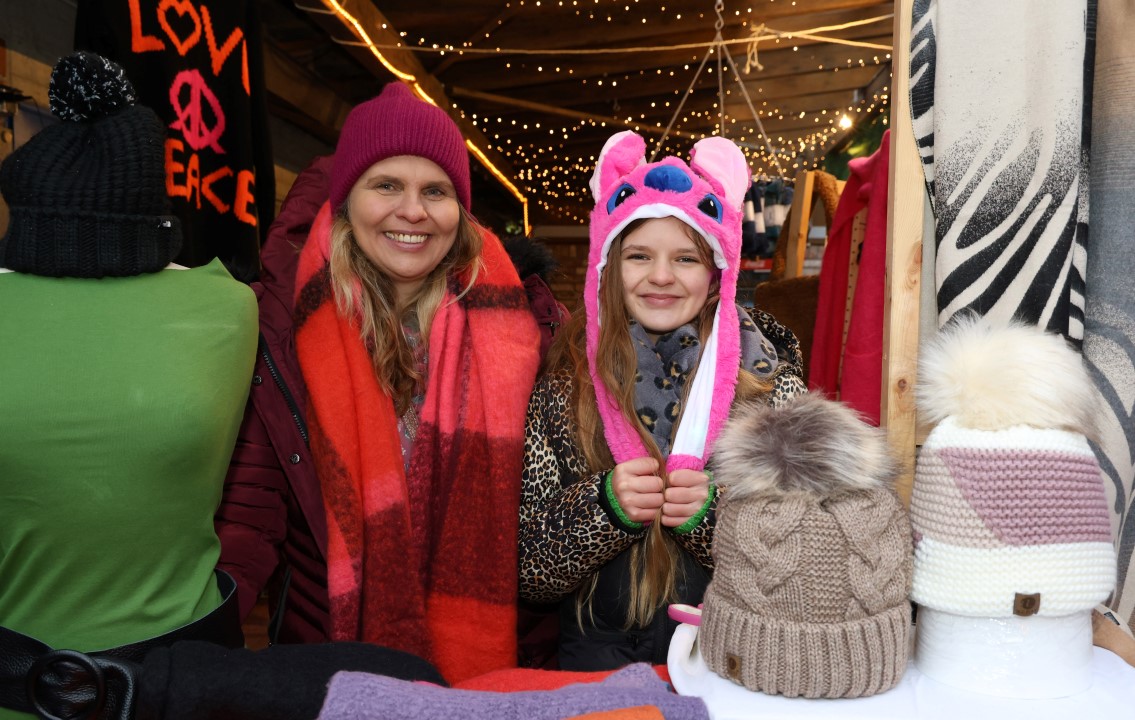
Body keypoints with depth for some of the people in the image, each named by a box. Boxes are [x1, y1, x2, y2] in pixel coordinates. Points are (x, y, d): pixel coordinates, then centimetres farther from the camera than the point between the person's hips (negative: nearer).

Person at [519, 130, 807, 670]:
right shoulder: (562, 388, -1)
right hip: (598, 661, 0)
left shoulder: (770, 382, 0)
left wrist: (713, 510, -16)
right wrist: (604, 505, -16)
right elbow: (526, 574, 0)